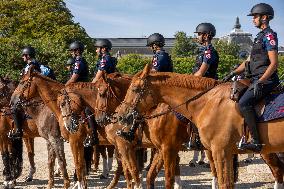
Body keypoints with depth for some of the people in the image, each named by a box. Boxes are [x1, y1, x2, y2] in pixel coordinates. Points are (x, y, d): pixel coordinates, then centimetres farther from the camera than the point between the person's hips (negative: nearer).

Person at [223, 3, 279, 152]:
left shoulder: (269, 36, -9)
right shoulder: (260, 36, 21)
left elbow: (274, 64, -17)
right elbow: (249, 61, 25)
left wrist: (260, 82, -24)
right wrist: (233, 74, 16)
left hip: (266, 80, -11)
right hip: (256, 79, 11)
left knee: (244, 103, -28)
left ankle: (256, 141, -28)